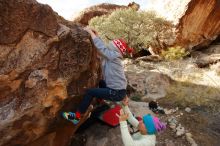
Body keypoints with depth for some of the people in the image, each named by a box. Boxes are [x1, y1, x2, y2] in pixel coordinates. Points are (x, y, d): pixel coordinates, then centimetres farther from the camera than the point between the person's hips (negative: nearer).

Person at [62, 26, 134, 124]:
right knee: (102, 83, 34)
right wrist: (96, 35, 3)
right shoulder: (111, 57, 8)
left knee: (90, 92, -10)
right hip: (116, 89, 10)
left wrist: (90, 32, -10)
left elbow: (101, 47, -18)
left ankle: (77, 116, 3)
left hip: (117, 92, -10)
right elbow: (103, 48, 12)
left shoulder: (114, 55, -16)